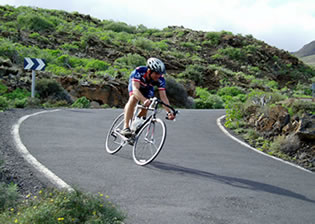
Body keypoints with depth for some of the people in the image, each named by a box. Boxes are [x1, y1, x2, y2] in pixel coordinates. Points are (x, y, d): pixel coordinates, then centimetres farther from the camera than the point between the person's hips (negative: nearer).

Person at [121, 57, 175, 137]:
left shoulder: (160, 79, -33)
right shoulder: (139, 71, -41)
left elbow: (163, 96, -34)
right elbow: (135, 89, -50)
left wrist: (169, 112, -47)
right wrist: (144, 100, -68)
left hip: (147, 88, 3)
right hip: (135, 83, -3)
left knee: (146, 106, -11)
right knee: (133, 99, -31)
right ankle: (126, 127, -32)